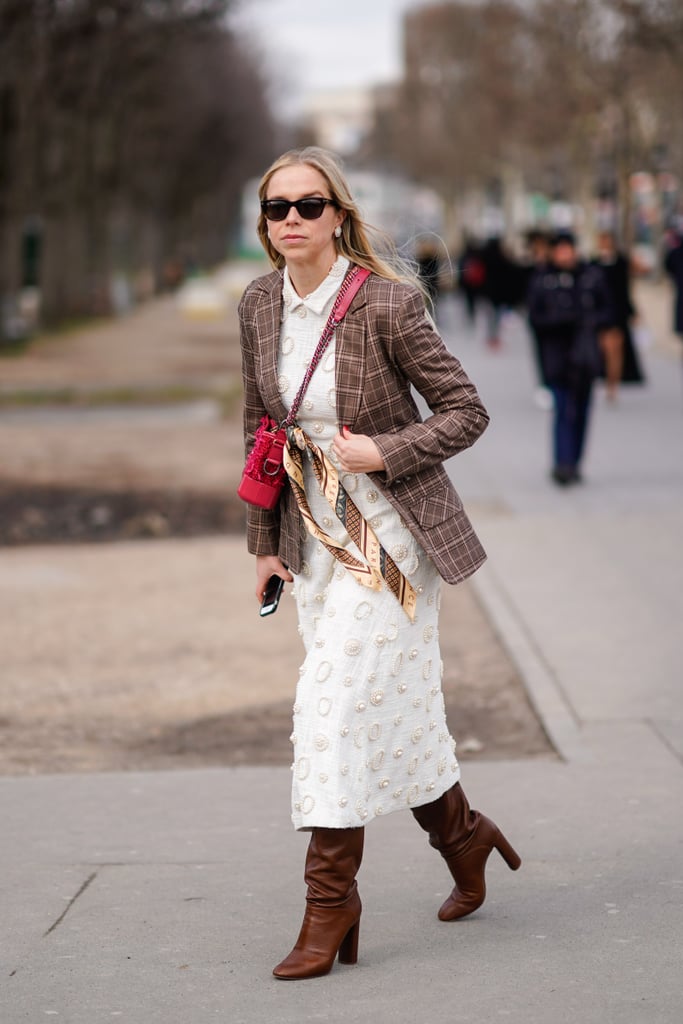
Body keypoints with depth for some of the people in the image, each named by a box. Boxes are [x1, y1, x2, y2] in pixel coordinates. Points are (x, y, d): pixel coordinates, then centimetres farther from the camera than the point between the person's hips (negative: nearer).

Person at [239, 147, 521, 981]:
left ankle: (330, 898, -1)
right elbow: (259, 427, 11)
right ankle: (463, 836, 35)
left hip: (388, 531, -6)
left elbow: (466, 411, -9)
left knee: (339, 700, -11)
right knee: (390, 703, 12)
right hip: (316, 532, 6)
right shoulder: (258, 305, 1)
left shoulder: (386, 303, -16)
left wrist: (383, 453, -20)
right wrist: (266, 541, 12)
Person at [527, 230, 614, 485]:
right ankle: (563, 464, -17)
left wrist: (591, 321, -13)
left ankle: (573, 464, 20)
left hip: (585, 353, 3)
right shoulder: (541, 281, -1)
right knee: (563, 410, -13)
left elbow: (606, 311, 8)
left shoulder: (592, 276, 3)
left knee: (581, 411, 9)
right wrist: (562, 319, -20)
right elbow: (535, 319, -3)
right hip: (556, 356, -3)